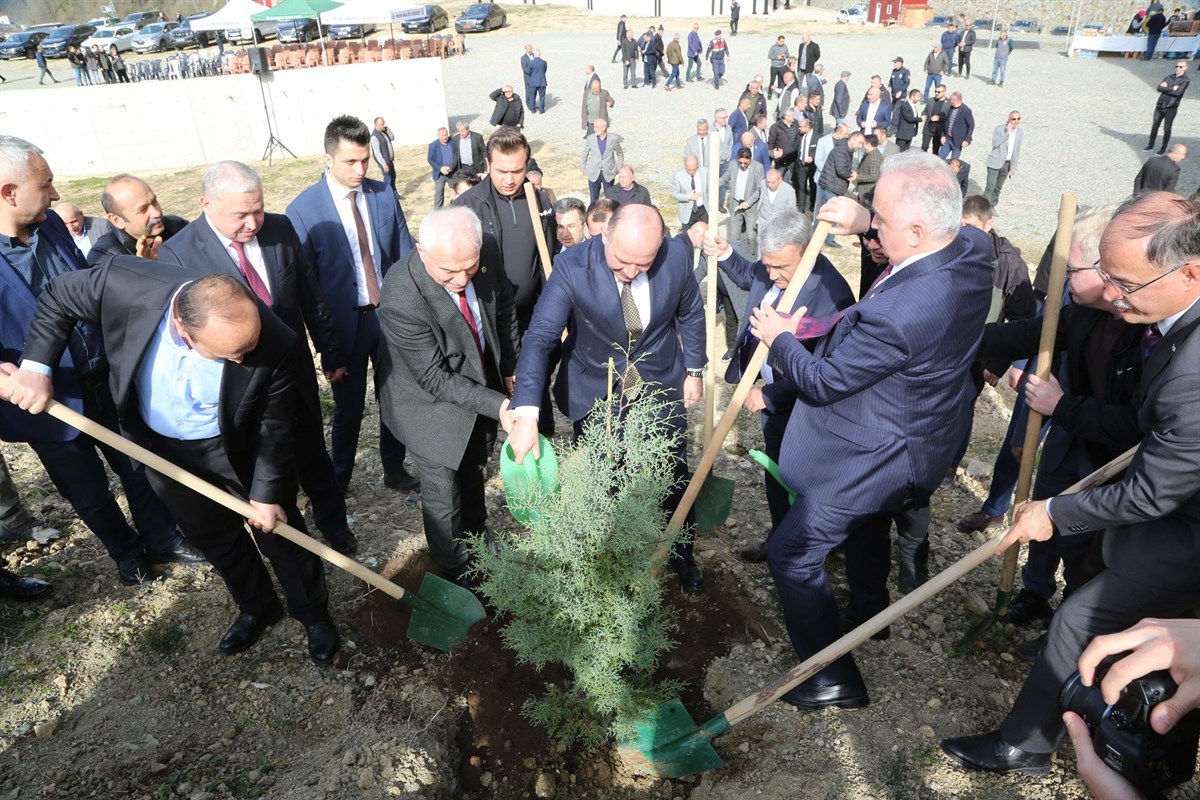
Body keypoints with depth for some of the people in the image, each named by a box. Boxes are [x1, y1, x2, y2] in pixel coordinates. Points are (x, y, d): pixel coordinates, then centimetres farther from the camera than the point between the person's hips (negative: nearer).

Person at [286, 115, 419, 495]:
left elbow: (406, 257, 3)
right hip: (346, 323, -3)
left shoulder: (384, 195, -1)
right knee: (349, 407, 12)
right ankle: (339, 479, 35)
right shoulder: (303, 209, -12)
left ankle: (394, 469, 36)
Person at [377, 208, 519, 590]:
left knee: (472, 473, 29)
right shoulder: (401, 299, -36)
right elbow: (435, 378, -29)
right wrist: (499, 405, -33)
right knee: (444, 495, 11)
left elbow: (504, 307, 1)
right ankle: (457, 573, 39)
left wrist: (510, 367, 5)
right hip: (434, 406, -5)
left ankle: (478, 538, 56)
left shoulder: (484, 261, -20)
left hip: (482, 385, 6)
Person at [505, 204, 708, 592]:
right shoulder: (572, 266, -27)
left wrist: (694, 370, 5)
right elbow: (540, 338, -32)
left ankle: (682, 554, 42)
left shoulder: (677, 255, -19)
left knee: (675, 475, 16)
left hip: (661, 386, 2)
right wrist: (526, 414, -43)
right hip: (595, 392, -1)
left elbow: (690, 313, 0)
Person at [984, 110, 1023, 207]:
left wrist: (1014, 167, 6)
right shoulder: (999, 129, -8)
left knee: (998, 187, 12)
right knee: (990, 187, -10)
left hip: (1007, 164, 5)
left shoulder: (1020, 132, 5)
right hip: (995, 162, -5)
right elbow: (995, 143, -22)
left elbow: (1017, 151, 8)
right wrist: (1007, 132, -25)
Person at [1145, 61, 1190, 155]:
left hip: (1171, 108, -4)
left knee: (1166, 128, -1)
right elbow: (1159, 88, -4)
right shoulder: (1169, 77, 11)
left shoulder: (1186, 80, -3)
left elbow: (1178, 93, -15)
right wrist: (1172, 88, -12)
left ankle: (1163, 148, 9)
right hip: (1160, 106, 4)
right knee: (1154, 126, 10)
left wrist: (1165, 88, -8)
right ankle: (1151, 145, 24)